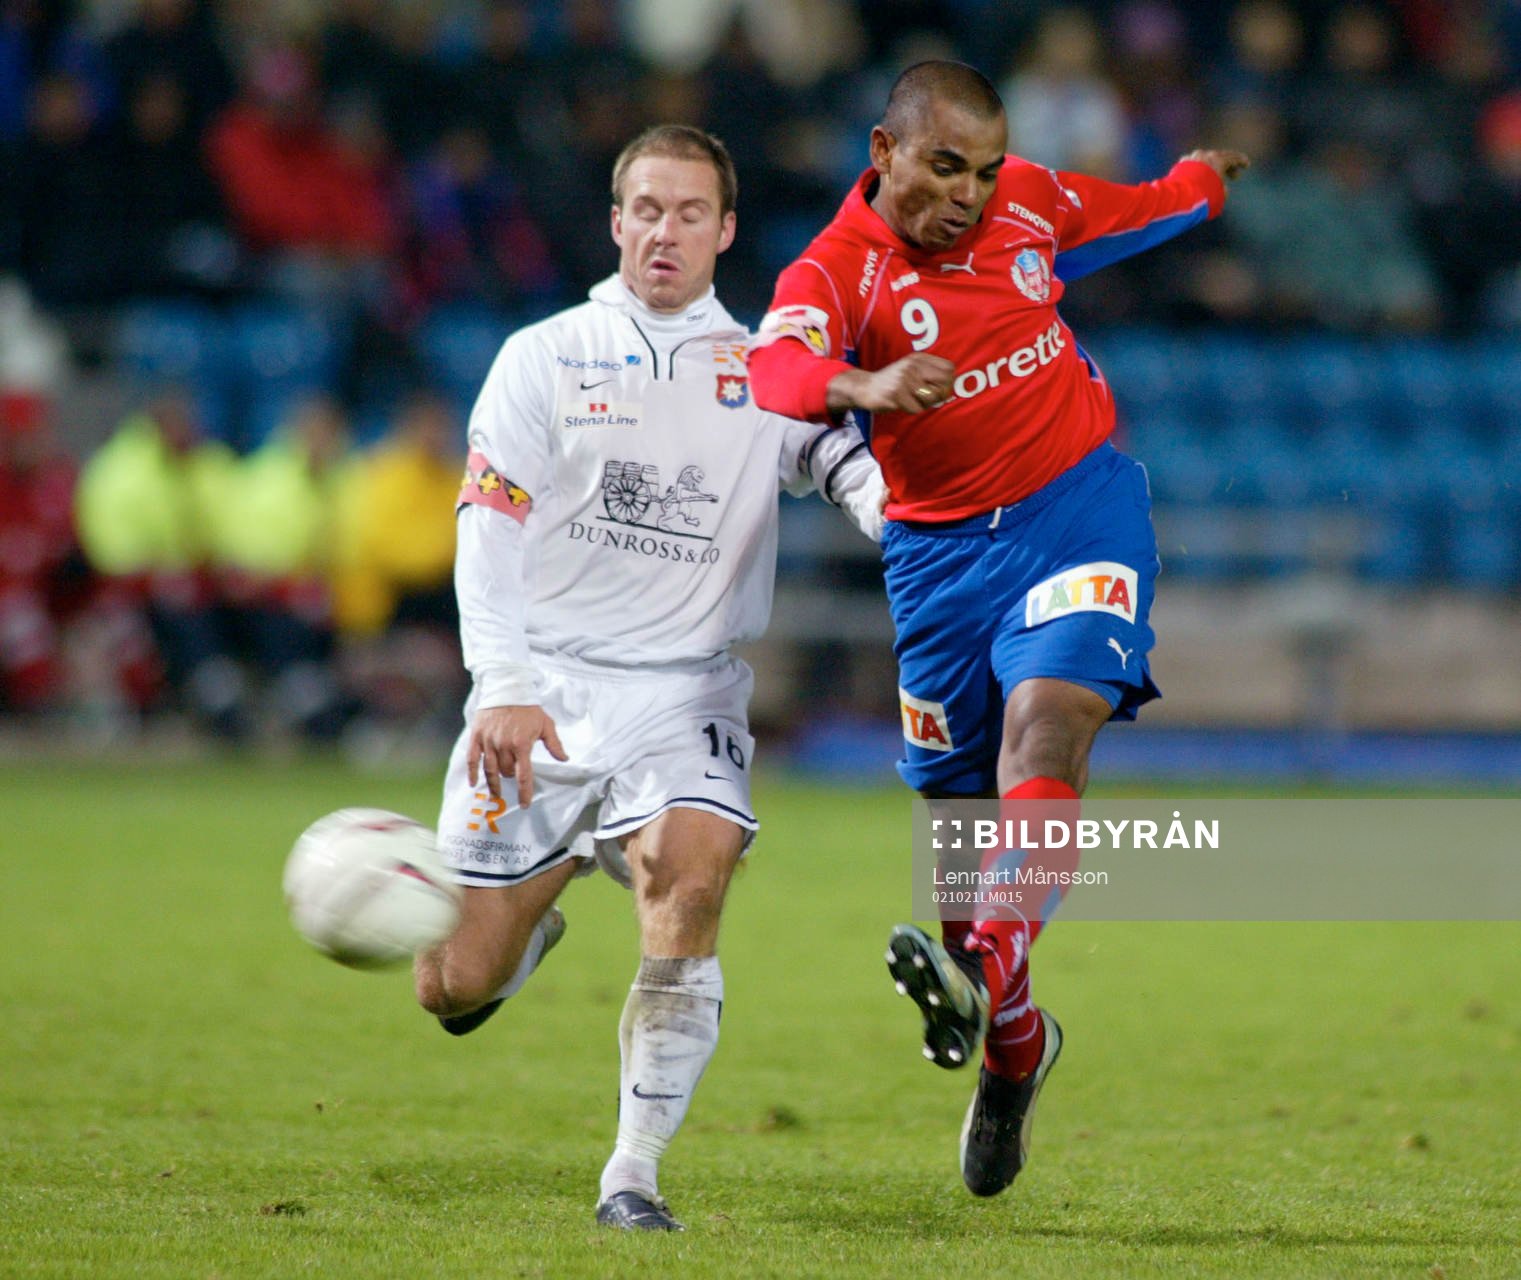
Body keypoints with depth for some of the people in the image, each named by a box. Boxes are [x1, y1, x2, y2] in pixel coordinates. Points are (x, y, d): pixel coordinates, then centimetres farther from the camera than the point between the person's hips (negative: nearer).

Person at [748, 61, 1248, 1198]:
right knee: (957, 804, 5)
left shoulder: (1029, 199, 1)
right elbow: (773, 371, -34)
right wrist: (860, 387, -54)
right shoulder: (839, 268, -12)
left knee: (1046, 721, -26)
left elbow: (1125, 216, 26)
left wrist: (1204, 182, 44)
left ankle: (988, 974, -43)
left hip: (1079, 502, 0)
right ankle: (1015, 1038, 28)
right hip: (941, 543, 0)